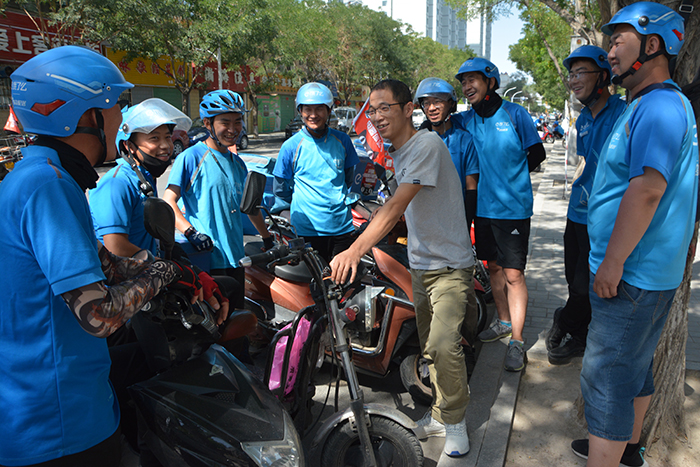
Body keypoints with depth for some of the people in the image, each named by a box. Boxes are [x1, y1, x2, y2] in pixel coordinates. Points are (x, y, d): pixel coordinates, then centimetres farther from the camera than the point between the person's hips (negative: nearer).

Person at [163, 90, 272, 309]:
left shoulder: (237, 163, 16)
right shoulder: (191, 157, -6)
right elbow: (168, 202, -13)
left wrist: (268, 240, 25)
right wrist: (191, 232, -27)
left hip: (235, 258, 7)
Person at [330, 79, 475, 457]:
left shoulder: (427, 144, -18)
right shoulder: (397, 152, 10)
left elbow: (397, 205, -30)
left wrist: (356, 249, -39)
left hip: (450, 264, -8)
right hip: (420, 264, 8)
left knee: (443, 344, -18)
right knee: (429, 346, 14)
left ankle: (454, 420, 6)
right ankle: (441, 413, 32)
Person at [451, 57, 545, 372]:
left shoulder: (514, 114, -4)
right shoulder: (467, 120, 5)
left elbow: (536, 153, 1)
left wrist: (511, 175, -4)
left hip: (513, 208, -5)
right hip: (484, 206, 5)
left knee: (513, 275, -4)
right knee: (494, 267, 17)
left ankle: (517, 341, 6)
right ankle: (503, 321, 35)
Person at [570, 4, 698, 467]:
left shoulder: (660, 105, -18)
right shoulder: (649, 105, 16)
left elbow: (648, 189, -27)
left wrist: (613, 263, -23)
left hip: (631, 275, -11)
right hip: (650, 272, 11)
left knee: (606, 381, -3)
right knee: (635, 367, 22)